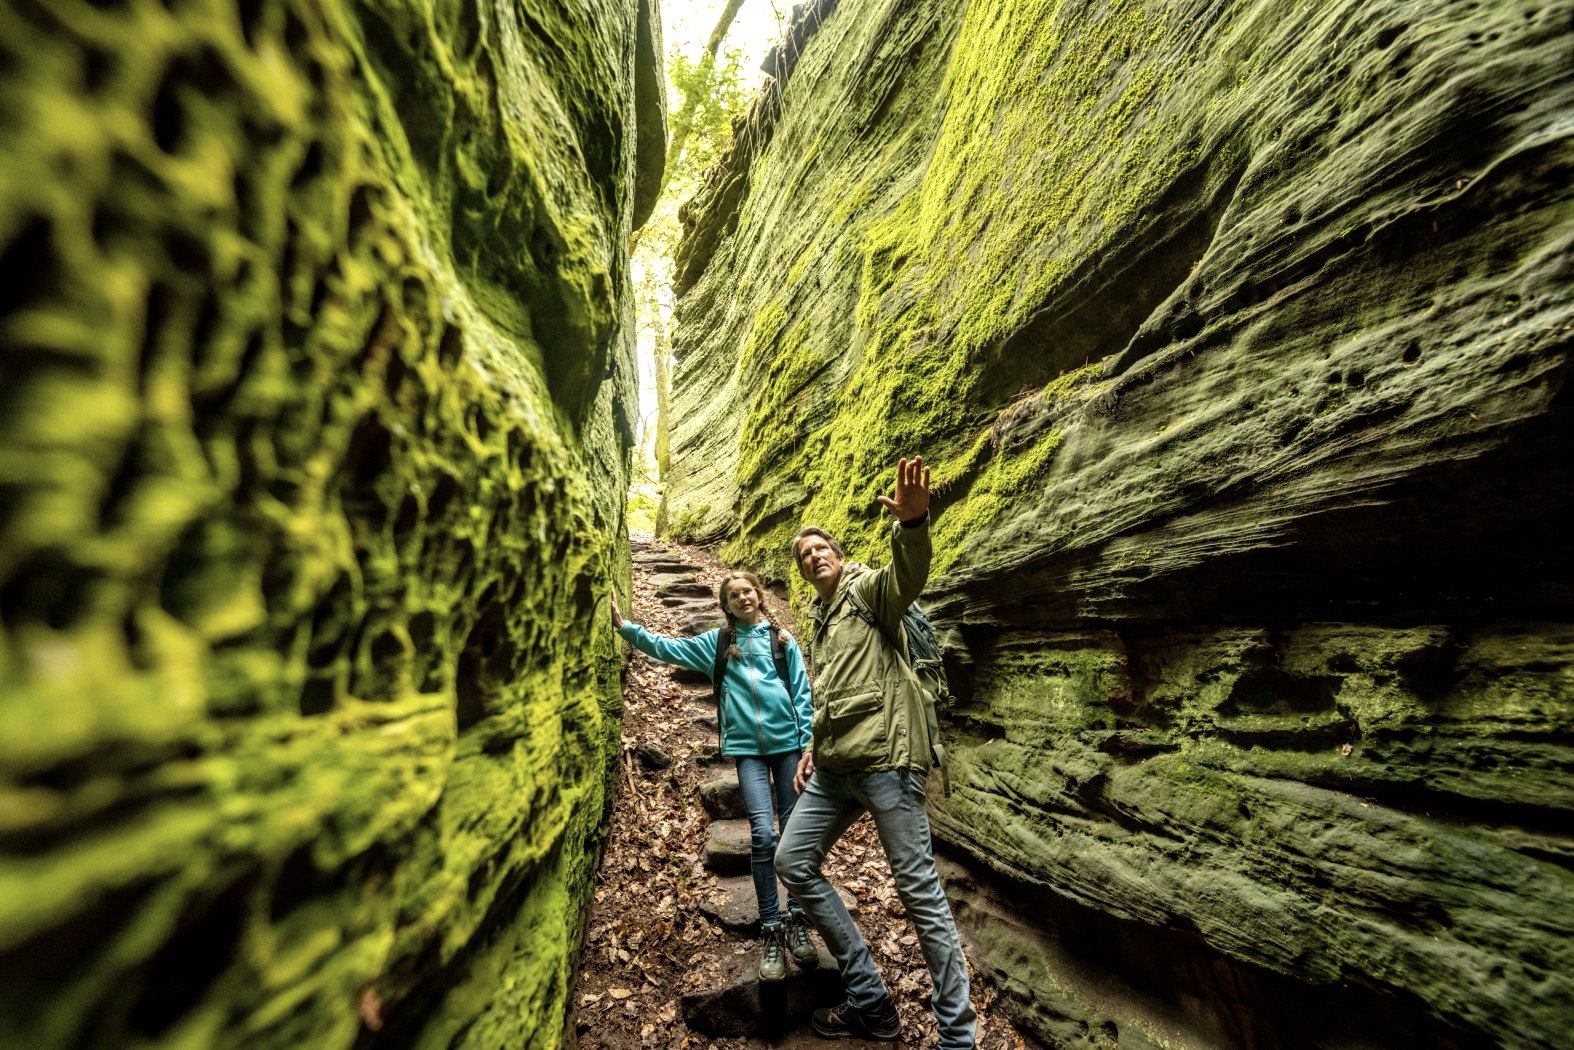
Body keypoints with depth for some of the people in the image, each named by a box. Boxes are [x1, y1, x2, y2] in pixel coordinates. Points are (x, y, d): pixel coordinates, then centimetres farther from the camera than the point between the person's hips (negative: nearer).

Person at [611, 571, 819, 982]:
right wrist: (624, 626, -5)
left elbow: (802, 694, 5)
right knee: (763, 834, -9)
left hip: (787, 742, 0)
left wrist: (809, 745, 0)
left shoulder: (781, 639, 6)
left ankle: (796, 921, 21)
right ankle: (771, 930, 6)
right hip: (747, 748, 0)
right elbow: (667, 648, 6)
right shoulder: (717, 642, 9)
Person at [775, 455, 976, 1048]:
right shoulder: (818, 621, 22)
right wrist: (813, 747, 17)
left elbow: (909, 575, -26)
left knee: (919, 888, -3)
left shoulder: (868, 589, -1)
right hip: (833, 766, 9)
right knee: (792, 862, 8)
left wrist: (911, 522, -46)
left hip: (884, 757, -9)